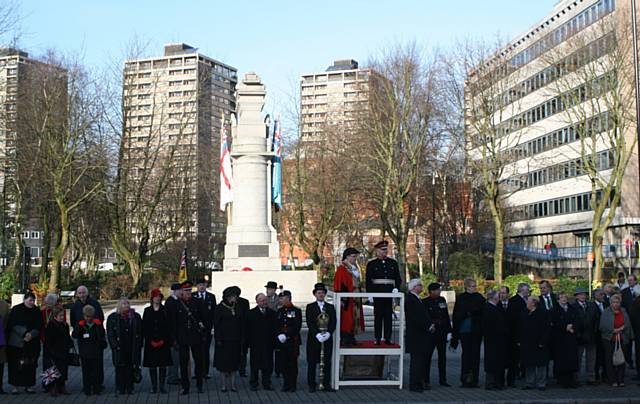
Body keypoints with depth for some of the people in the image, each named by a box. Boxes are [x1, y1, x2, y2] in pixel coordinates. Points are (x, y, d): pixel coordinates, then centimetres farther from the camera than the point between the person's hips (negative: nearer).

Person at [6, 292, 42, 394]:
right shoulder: (16, 310, -2)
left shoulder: (37, 311, 5)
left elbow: (39, 327, 0)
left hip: (32, 343, 2)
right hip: (16, 343, -2)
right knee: (15, 365, -3)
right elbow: (13, 325, -9)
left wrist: (31, 334, -18)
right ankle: (15, 386, 4)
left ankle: (29, 385, 10)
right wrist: (25, 333, -20)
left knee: (30, 365, 1)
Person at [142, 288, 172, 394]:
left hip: (163, 342, 0)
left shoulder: (165, 310, 4)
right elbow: (144, 327, 3)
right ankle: (154, 386, 10)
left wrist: (163, 340, -7)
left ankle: (162, 386, 6)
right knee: (152, 365, 3)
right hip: (150, 343, 0)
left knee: (163, 364, 0)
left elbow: (168, 326, 1)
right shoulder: (147, 311, 6)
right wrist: (151, 341, -6)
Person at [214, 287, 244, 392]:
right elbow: (216, 324, -6)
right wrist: (218, 339, -11)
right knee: (224, 362, 1)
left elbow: (242, 324, 9)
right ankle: (224, 384, 8)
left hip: (235, 340, 3)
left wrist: (242, 338, 2)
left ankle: (232, 384, 11)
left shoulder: (238, 308, 7)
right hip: (224, 339, -3)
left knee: (234, 362, 5)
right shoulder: (220, 308, -4)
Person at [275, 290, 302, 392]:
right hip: (282, 342, 5)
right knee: (284, 363, 6)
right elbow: (276, 325, 12)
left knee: (293, 363, -1)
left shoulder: (296, 311, -3)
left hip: (293, 341, -5)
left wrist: (286, 335, -16)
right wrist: (279, 335, -6)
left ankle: (292, 385, 5)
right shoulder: (280, 311, 13)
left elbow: (297, 327, -10)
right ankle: (286, 384, 14)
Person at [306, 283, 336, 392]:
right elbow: (309, 323, -5)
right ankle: (311, 385, 6)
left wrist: (328, 333, -12)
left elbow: (334, 322, 3)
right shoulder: (310, 307, 4)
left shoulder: (330, 307, 11)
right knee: (312, 362, 1)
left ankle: (327, 384, 9)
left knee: (327, 362, 3)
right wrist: (317, 334, -17)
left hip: (327, 338, 2)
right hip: (313, 338, -2)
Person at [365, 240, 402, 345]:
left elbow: (397, 278, 12)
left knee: (388, 316, 3)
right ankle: (377, 338, 4)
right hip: (377, 292, -2)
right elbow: (368, 280, 2)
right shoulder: (371, 264, 5)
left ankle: (388, 338, 7)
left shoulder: (393, 263, 12)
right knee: (378, 316, 0)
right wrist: (369, 293, -6)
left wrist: (396, 288, -4)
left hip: (390, 292, 2)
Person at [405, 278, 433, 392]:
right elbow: (415, 318, -20)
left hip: (422, 335, 10)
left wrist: (430, 325, 4)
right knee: (416, 359, -5)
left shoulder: (417, 299, 17)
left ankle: (421, 383, 17)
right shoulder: (410, 300, -14)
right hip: (415, 335, -10)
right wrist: (429, 327, -14)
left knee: (422, 360, 11)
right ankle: (414, 385, -1)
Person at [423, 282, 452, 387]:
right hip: (430, 334, -6)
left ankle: (443, 379, 15)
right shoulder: (425, 302, -6)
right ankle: (426, 380, 7)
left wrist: (448, 329, 9)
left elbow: (446, 315, 14)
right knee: (428, 356, -1)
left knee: (442, 356, 9)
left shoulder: (442, 300, 12)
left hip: (442, 333, 6)